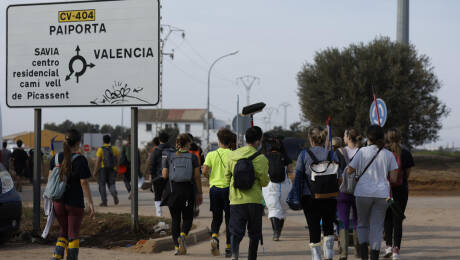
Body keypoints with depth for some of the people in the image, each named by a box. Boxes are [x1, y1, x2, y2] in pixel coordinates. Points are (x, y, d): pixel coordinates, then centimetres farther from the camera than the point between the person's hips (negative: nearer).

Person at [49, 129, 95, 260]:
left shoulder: (56, 158, 3)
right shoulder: (80, 160, -12)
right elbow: (84, 182, -13)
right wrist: (90, 203, -8)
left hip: (58, 202, 5)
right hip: (75, 203, -4)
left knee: (63, 231, 18)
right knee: (73, 234, 6)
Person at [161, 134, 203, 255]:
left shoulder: (169, 157, 4)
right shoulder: (192, 157, 0)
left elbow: (164, 175, 1)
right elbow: (197, 176, -3)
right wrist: (199, 193, 2)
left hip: (173, 190, 1)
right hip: (188, 190, -1)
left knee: (175, 219, 9)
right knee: (187, 217, 11)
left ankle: (177, 246, 5)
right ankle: (182, 235, -18)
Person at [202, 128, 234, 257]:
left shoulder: (211, 154, 2)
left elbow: (204, 171, -8)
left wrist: (210, 178, 11)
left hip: (214, 188, 2)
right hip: (228, 188, -2)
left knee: (216, 218, 14)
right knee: (229, 219, 7)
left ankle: (214, 237, -14)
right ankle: (228, 248, 7)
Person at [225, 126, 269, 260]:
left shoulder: (232, 155, 6)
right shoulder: (260, 158, -8)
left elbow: (227, 177, 13)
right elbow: (264, 181, -7)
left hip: (236, 200, 3)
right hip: (254, 199, -2)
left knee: (236, 231, 0)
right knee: (254, 233, 13)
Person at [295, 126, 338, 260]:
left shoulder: (303, 155, -3)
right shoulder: (331, 155, -1)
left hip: (310, 197, -1)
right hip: (329, 197, 1)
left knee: (313, 229, 6)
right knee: (328, 227, 15)